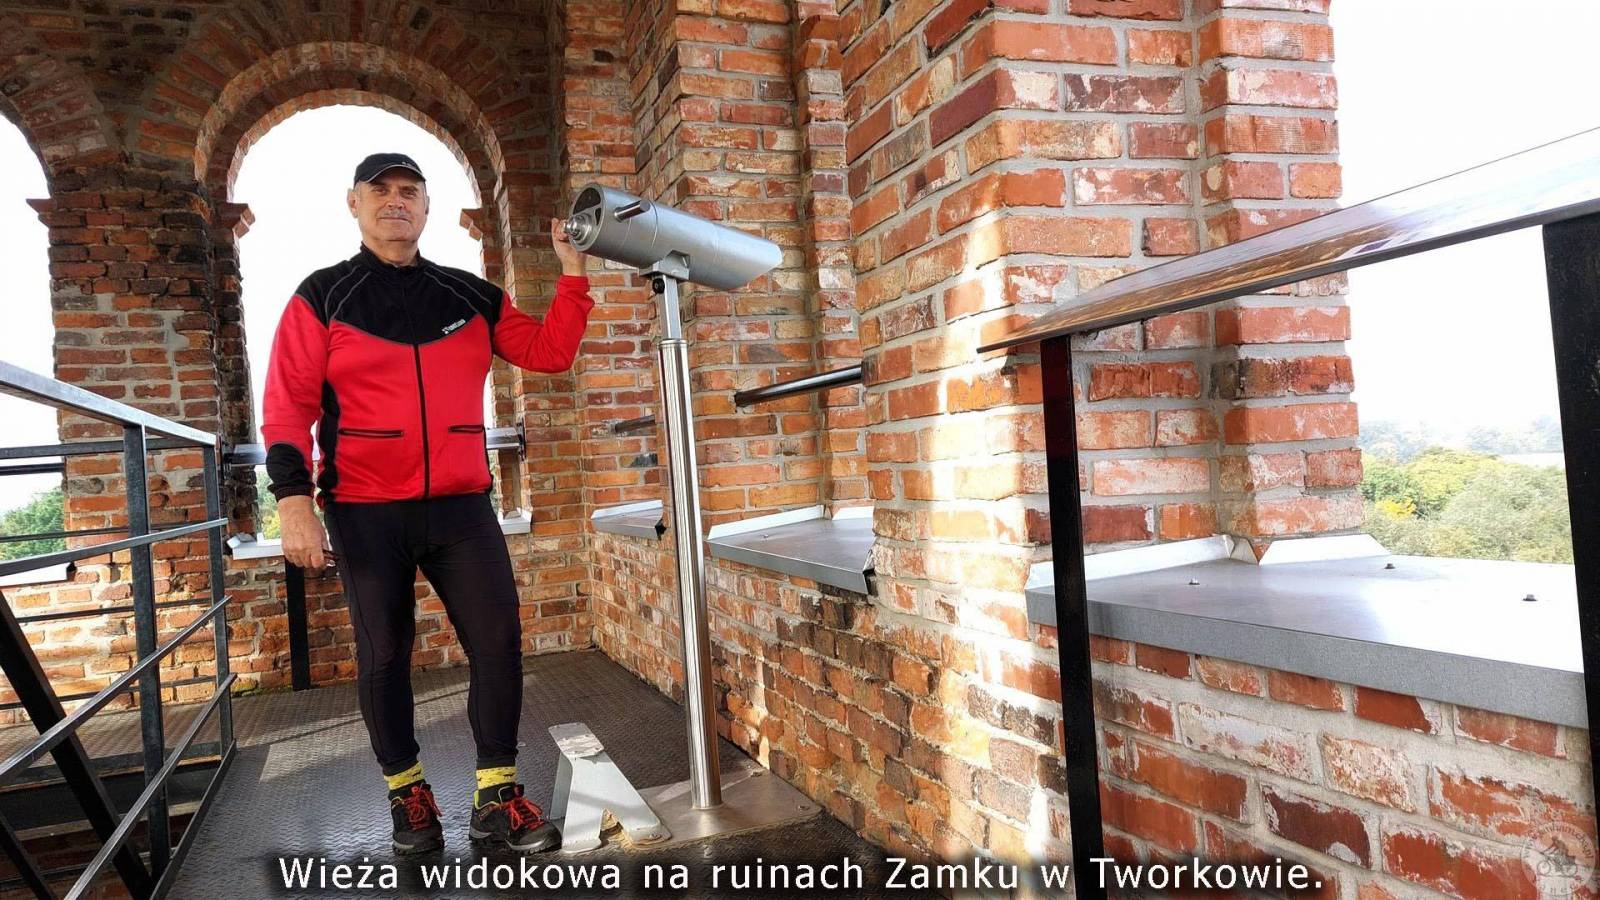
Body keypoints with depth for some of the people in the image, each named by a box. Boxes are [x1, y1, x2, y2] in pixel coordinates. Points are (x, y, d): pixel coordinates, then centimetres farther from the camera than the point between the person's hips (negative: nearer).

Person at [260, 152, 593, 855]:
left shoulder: (472, 297, 11)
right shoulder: (322, 298, 3)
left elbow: (548, 352, 10)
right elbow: (288, 405, -3)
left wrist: (572, 274, 1)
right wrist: (293, 502, -13)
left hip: (461, 508, 2)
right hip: (365, 513, -2)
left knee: (498, 641, -4)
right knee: (383, 656, 7)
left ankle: (497, 796, 8)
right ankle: (407, 793, 25)